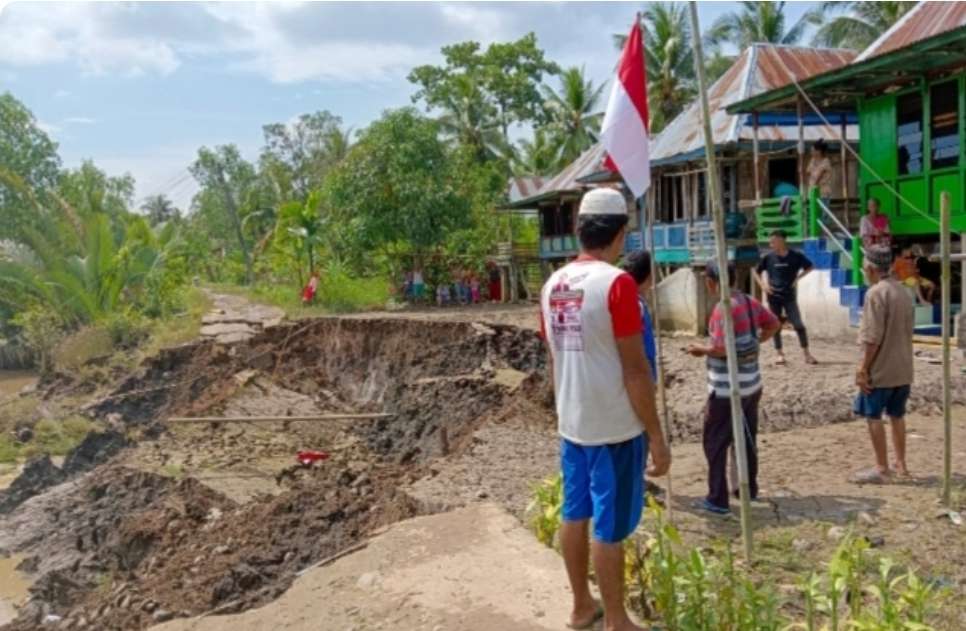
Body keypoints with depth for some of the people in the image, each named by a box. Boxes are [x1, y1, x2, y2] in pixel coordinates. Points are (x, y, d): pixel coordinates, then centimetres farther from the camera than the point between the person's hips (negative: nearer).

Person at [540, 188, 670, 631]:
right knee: (609, 528, 5)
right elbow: (634, 369, -18)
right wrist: (657, 436, -12)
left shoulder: (553, 285, 3)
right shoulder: (616, 283, -18)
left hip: (572, 423, 7)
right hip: (615, 427, -7)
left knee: (575, 514, 17)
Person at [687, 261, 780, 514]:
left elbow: (722, 349, -25)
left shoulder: (724, 307, -20)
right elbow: (774, 324, 19)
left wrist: (701, 349, -7)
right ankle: (750, 488, 32)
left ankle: (718, 500, 5)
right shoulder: (750, 302, 6)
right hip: (751, 385, 8)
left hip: (726, 389, -8)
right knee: (747, 440, 20)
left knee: (715, 444, 1)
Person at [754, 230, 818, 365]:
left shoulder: (795, 256, -6)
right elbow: (756, 272, 10)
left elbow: (810, 267, 7)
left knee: (798, 324, -4)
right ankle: (780, 354, 16)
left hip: (789, 296, -1)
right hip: (773, 297, 2)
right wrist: (763, 285, -3)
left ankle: (807, 354, 5)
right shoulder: (768, 257, -2)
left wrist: (798, 278, -4)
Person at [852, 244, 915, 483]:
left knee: (873, 416, 0)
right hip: (903, 368, 8)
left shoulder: (876, 292, -16)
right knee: (897, 415, 16)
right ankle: (900, 464, 22)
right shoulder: (903, 291, 11)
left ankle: (881, 468, 3)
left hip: (881, 369, -8)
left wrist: (863, 368, -15)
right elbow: (908, 331, 16)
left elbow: (873, 337, -20)